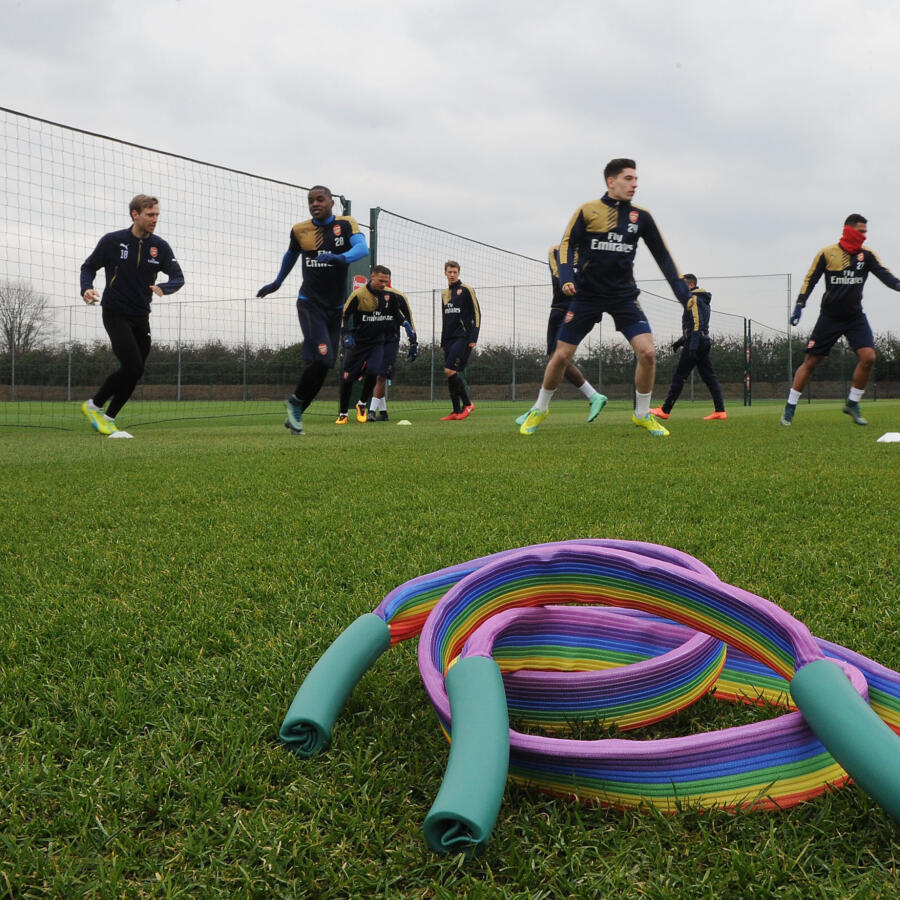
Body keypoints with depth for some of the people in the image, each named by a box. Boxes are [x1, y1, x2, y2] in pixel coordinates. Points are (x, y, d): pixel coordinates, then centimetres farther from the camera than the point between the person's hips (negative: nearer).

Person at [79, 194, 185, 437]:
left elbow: (178, 277, -2)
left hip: (141, 317, 5)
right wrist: (87, 289, -17)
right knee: (132, 367, -17)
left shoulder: (160, 246, 1)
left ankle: (108, 419, 18)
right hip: (115, 314, -5)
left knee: (135, 373, 4)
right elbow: (89, 266, 3)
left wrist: (164, 288, -25)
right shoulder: (112, 241, -7)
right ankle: (94, 405, 4)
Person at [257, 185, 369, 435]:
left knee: (324, 364, 3)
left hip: (335, 308, 2)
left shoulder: (345, 224, -1)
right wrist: (277, 283, 35)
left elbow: (363, 248, -20)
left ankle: (295, 414, 18)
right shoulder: (300, 230, 4)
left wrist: (341, 258, -39)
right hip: (309, 304, -2)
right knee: (321, 357, -20)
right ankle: (295, 401, 3)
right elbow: (291, 255, 24)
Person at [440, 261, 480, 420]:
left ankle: (467, 404, -4)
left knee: (450, 371, -16)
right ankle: (457, 411, 8)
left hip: (463, 338, -7)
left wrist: (473, 338, -13)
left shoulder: (466, 290, -2)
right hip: (449, 339, 7)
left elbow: (476, 314, -5)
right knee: (450, 374, 3)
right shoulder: (444, 293, 17)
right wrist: (443, 342, 20)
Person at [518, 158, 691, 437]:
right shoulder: (587, 211, -2)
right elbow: (567, 245, -4)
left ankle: (642, 414, 7)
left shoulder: (641, 217, 5)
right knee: (561, 356, 0)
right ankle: (540, 409, 24)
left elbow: (662, 255, 9)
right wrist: (567, 278, -21)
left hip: (624, 295, 2)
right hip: (587, 294, -2)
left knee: (647, 352, -14)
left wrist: (682, 291, 3)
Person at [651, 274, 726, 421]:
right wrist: (681, 340, 29)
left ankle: (665, 410, 0)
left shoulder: (693, 299, -9)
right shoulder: (703, 300, 22)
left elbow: (696, 324, -19)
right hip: (704, 343, 9)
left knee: (678, 377, -4)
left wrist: (692, 347, -24)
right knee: (709, 377, 6)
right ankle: (720, 411, 0)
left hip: (694, 343, -9)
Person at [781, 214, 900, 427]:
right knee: (811, 361, -1)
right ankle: (790, 408, 11)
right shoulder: (827, 254, -6)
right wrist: (799, 305, -10)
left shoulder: (867, 255, -1)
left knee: (868, 357, -15)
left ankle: (852, 404, 4)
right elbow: (810, 280, -1)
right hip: (829, 316, -2)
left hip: (855, 316, 2)